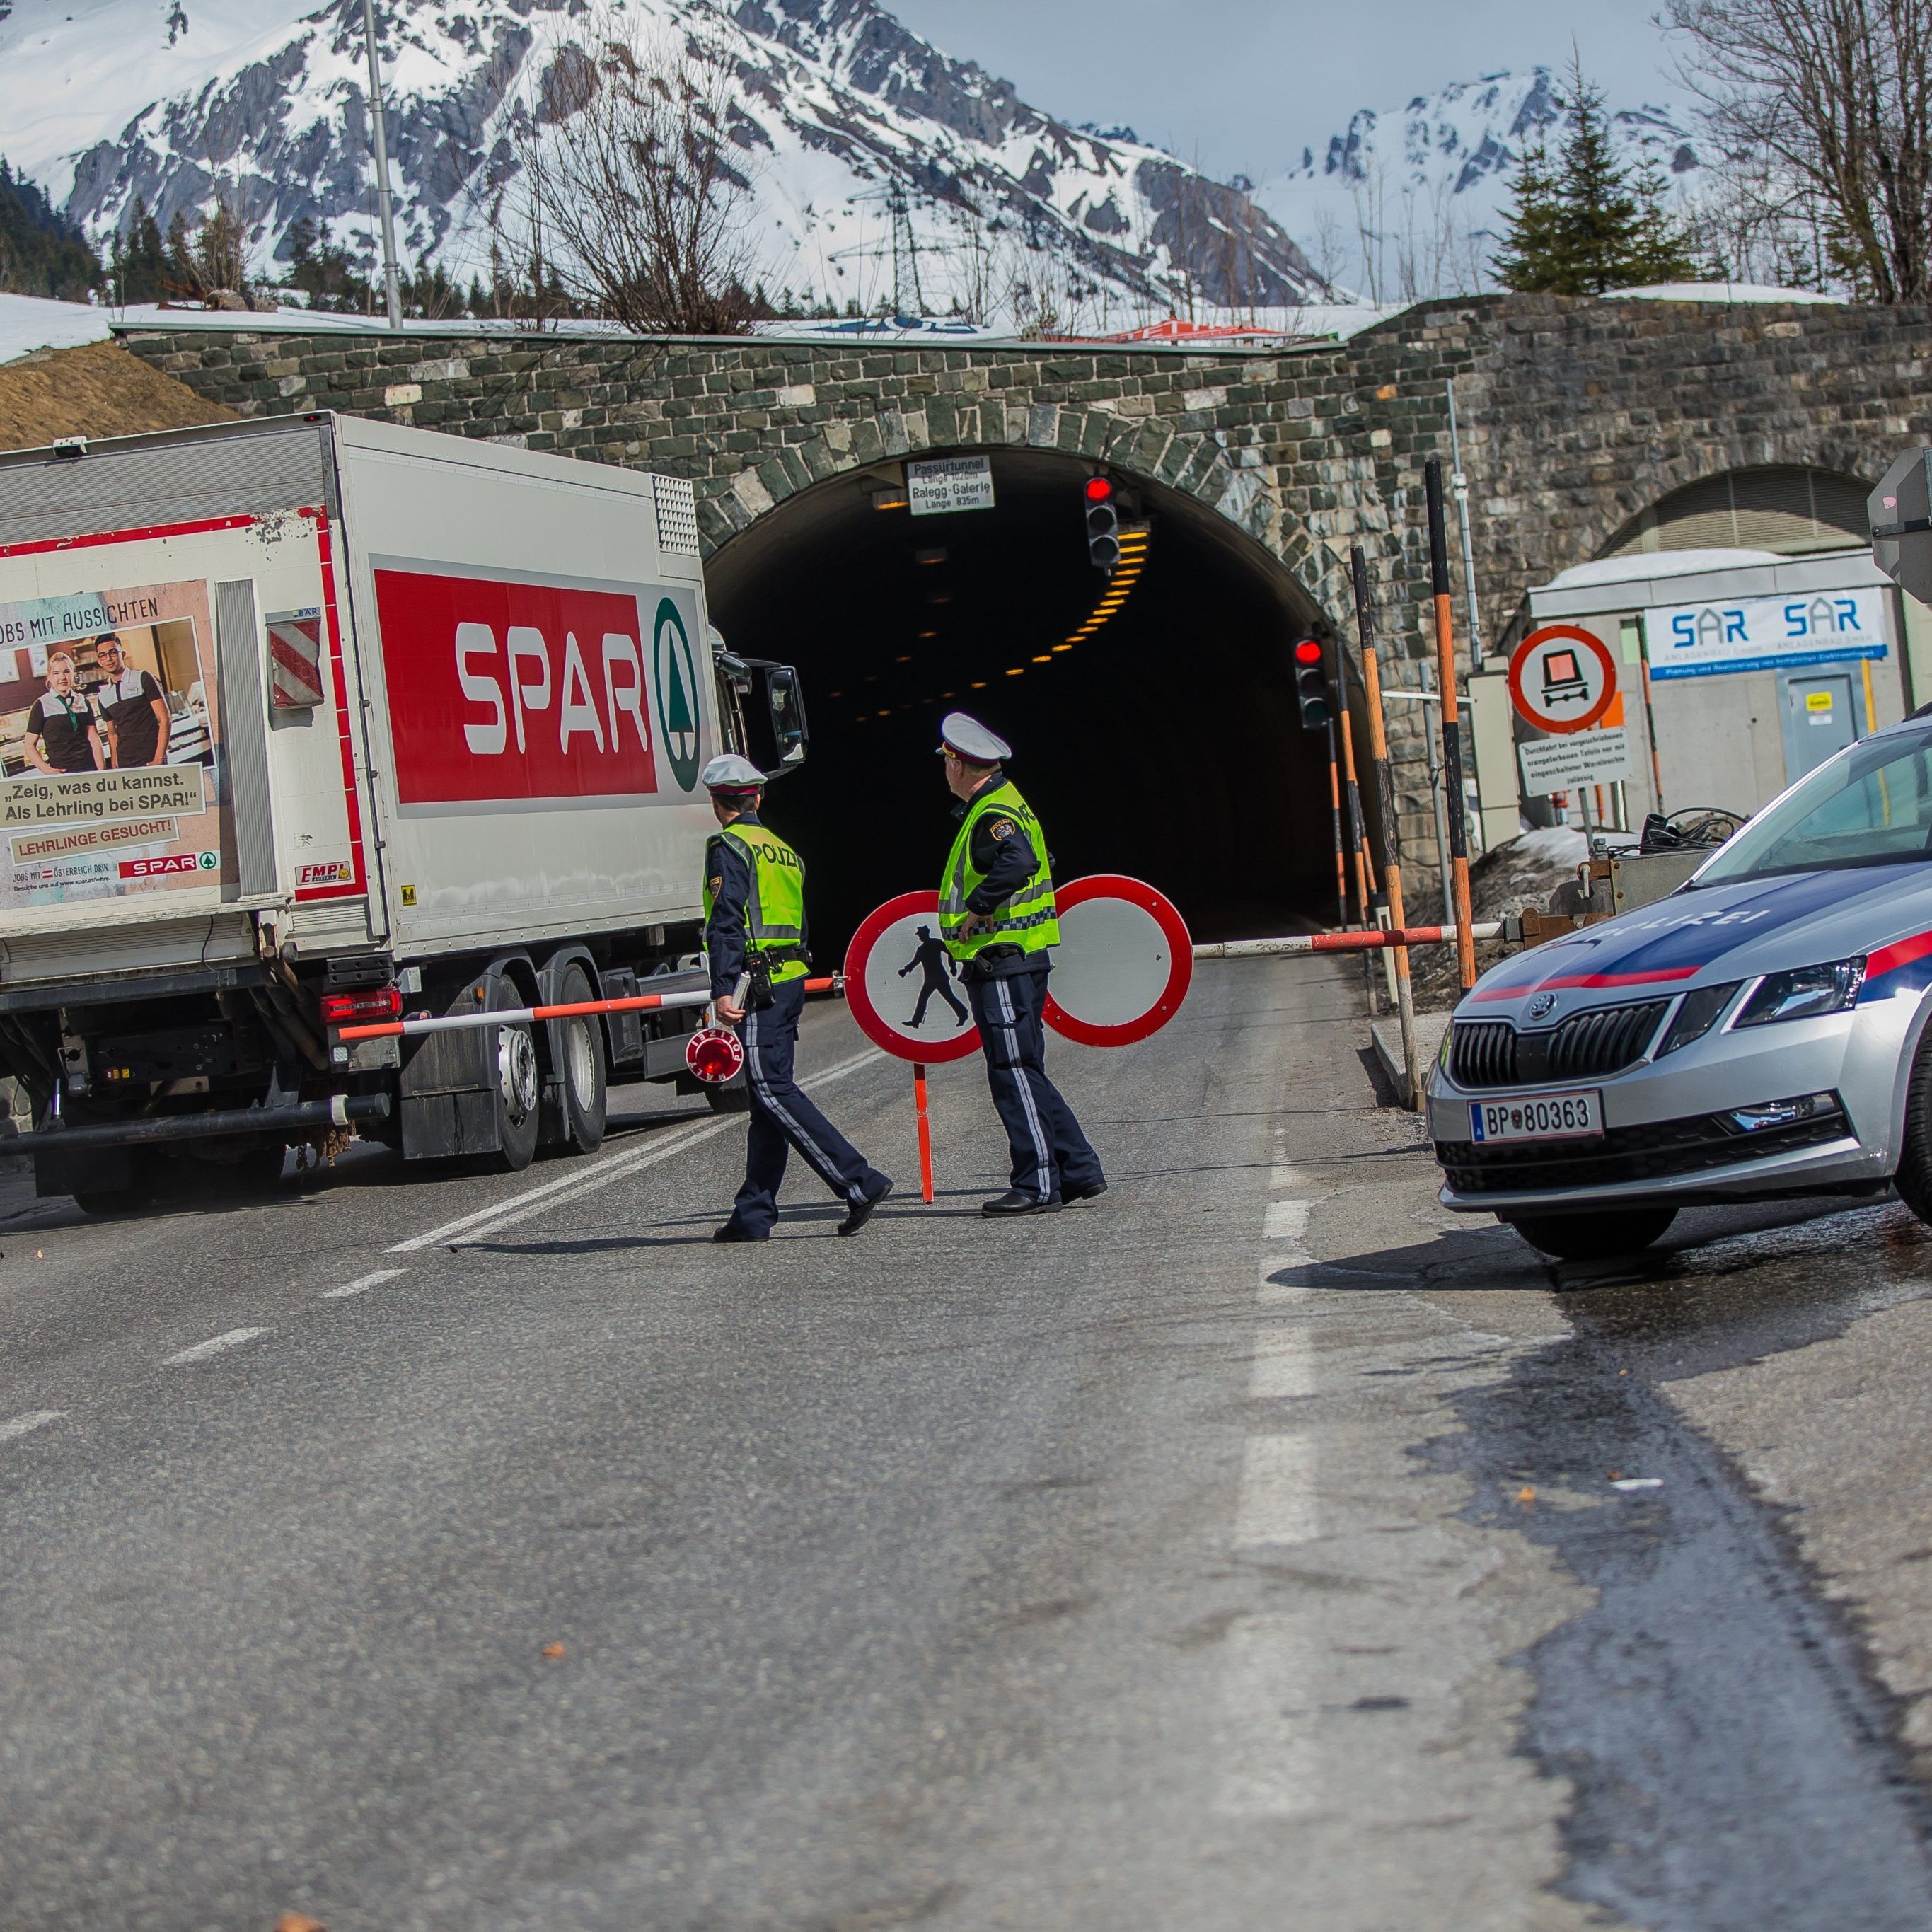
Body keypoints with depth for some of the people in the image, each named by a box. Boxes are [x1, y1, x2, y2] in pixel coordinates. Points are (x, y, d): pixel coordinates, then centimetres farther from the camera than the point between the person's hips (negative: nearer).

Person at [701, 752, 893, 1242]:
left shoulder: (727, 848, -6)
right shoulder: (783, 850, 20)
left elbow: (726, 922, -17)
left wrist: (724, 989, -22)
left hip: (759, 982, -9)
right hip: (793, 980, 9)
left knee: (772, 1090, -12)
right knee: (768, 1092, 8)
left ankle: (859, 1182, -20)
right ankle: (754, 1215, 9)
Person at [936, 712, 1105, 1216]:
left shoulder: (993, 816, -15)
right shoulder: (1005, 803, 18)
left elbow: (1018, 862, -35)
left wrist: (977, 909, -24)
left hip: (1001, 964, -10)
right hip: (1018, 961, 10)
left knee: (1014, 1075, -7)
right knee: (1024, 1075, 14)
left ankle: (1038, 1185, -5)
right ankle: (1080, 1173, 16)